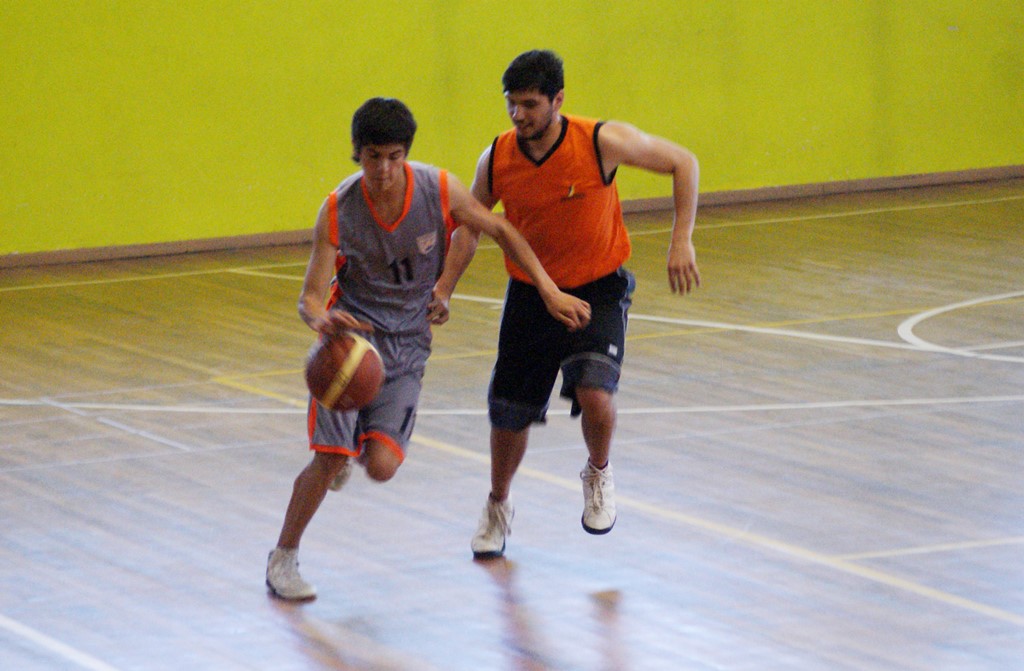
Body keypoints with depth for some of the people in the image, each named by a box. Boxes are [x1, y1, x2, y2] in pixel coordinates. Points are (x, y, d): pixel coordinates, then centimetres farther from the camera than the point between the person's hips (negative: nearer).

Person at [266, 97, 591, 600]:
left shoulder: (439, 190, -15)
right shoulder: (338, 211, -18)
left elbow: (500, 231, 2)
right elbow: (310, 298, -16)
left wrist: (550, 291, 0)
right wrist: (321, 319, -41)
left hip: (407, 345, 2)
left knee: (382, 468, -12)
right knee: (330, 461, -13)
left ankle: (355, 442, 26)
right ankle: (283, 559, 9)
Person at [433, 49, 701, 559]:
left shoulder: (603, 142, -22)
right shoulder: (496, 159, -13)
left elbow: (682, 163, -9)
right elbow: (469, 228, 5)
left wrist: (681, 242, -15)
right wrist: (441, 292, -5)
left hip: (597, 291, -3)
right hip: (530, 293, 3)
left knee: (594, 395, -25)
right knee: (509, 416, 8)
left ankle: (598, 475, 9)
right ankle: (497, 507, 38)